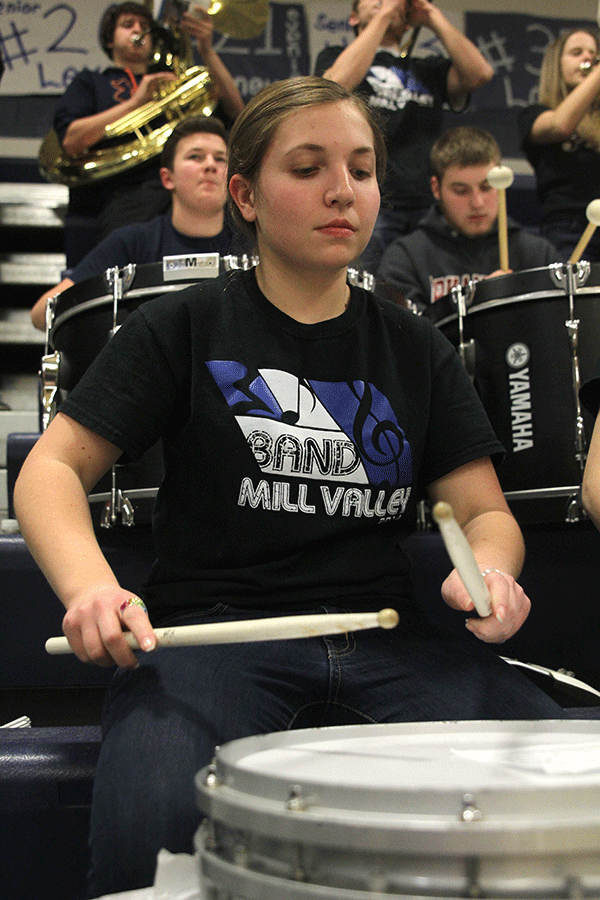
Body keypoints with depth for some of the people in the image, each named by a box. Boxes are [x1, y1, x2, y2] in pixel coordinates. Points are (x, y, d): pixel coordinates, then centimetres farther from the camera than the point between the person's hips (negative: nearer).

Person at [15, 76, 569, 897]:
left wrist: (488, 571, -12)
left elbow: (483, 509, 13)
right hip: (211, 634, -2)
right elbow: (53, 468, 3)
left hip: (388, 638, 3)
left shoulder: (416, 349, 17)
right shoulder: (183, 327, 8)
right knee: (155, 829, -34)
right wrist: (90, 586, -19)